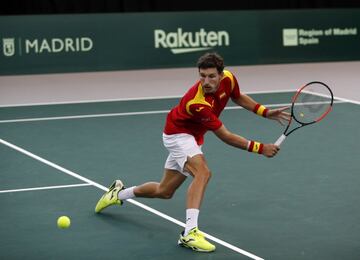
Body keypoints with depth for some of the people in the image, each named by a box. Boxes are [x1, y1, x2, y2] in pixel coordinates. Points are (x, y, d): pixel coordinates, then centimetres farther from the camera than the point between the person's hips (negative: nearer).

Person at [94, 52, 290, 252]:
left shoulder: (229, 79, -18)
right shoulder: (197, 102, -38)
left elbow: (239, 97, 8)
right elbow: (225, 136, -31)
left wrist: (266, 112, -2)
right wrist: (260, 148, -31)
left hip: (192, 137, 8)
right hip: (178, 133, -8)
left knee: (164, 192, 18)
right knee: (203, 172, -34)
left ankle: (118, 193, 42)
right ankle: (190, 232, -38)